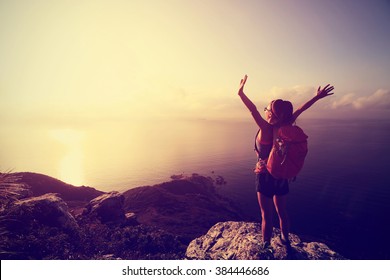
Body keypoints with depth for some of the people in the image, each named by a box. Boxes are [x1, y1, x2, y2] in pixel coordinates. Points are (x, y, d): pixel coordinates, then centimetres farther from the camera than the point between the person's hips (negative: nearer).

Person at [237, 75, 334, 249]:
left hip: (265, 176, -6)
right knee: (282, 212, 22)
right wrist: (317, 97, 12)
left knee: (267, 215, 6)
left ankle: (266, 247, 19)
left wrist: (241, 93, -30)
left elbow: (253, 110, -29)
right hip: (282, 176, 6)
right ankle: (285, 242, 39)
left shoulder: (266, 129, -18)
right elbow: (299, 111, 4)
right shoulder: (285, 127, -4)